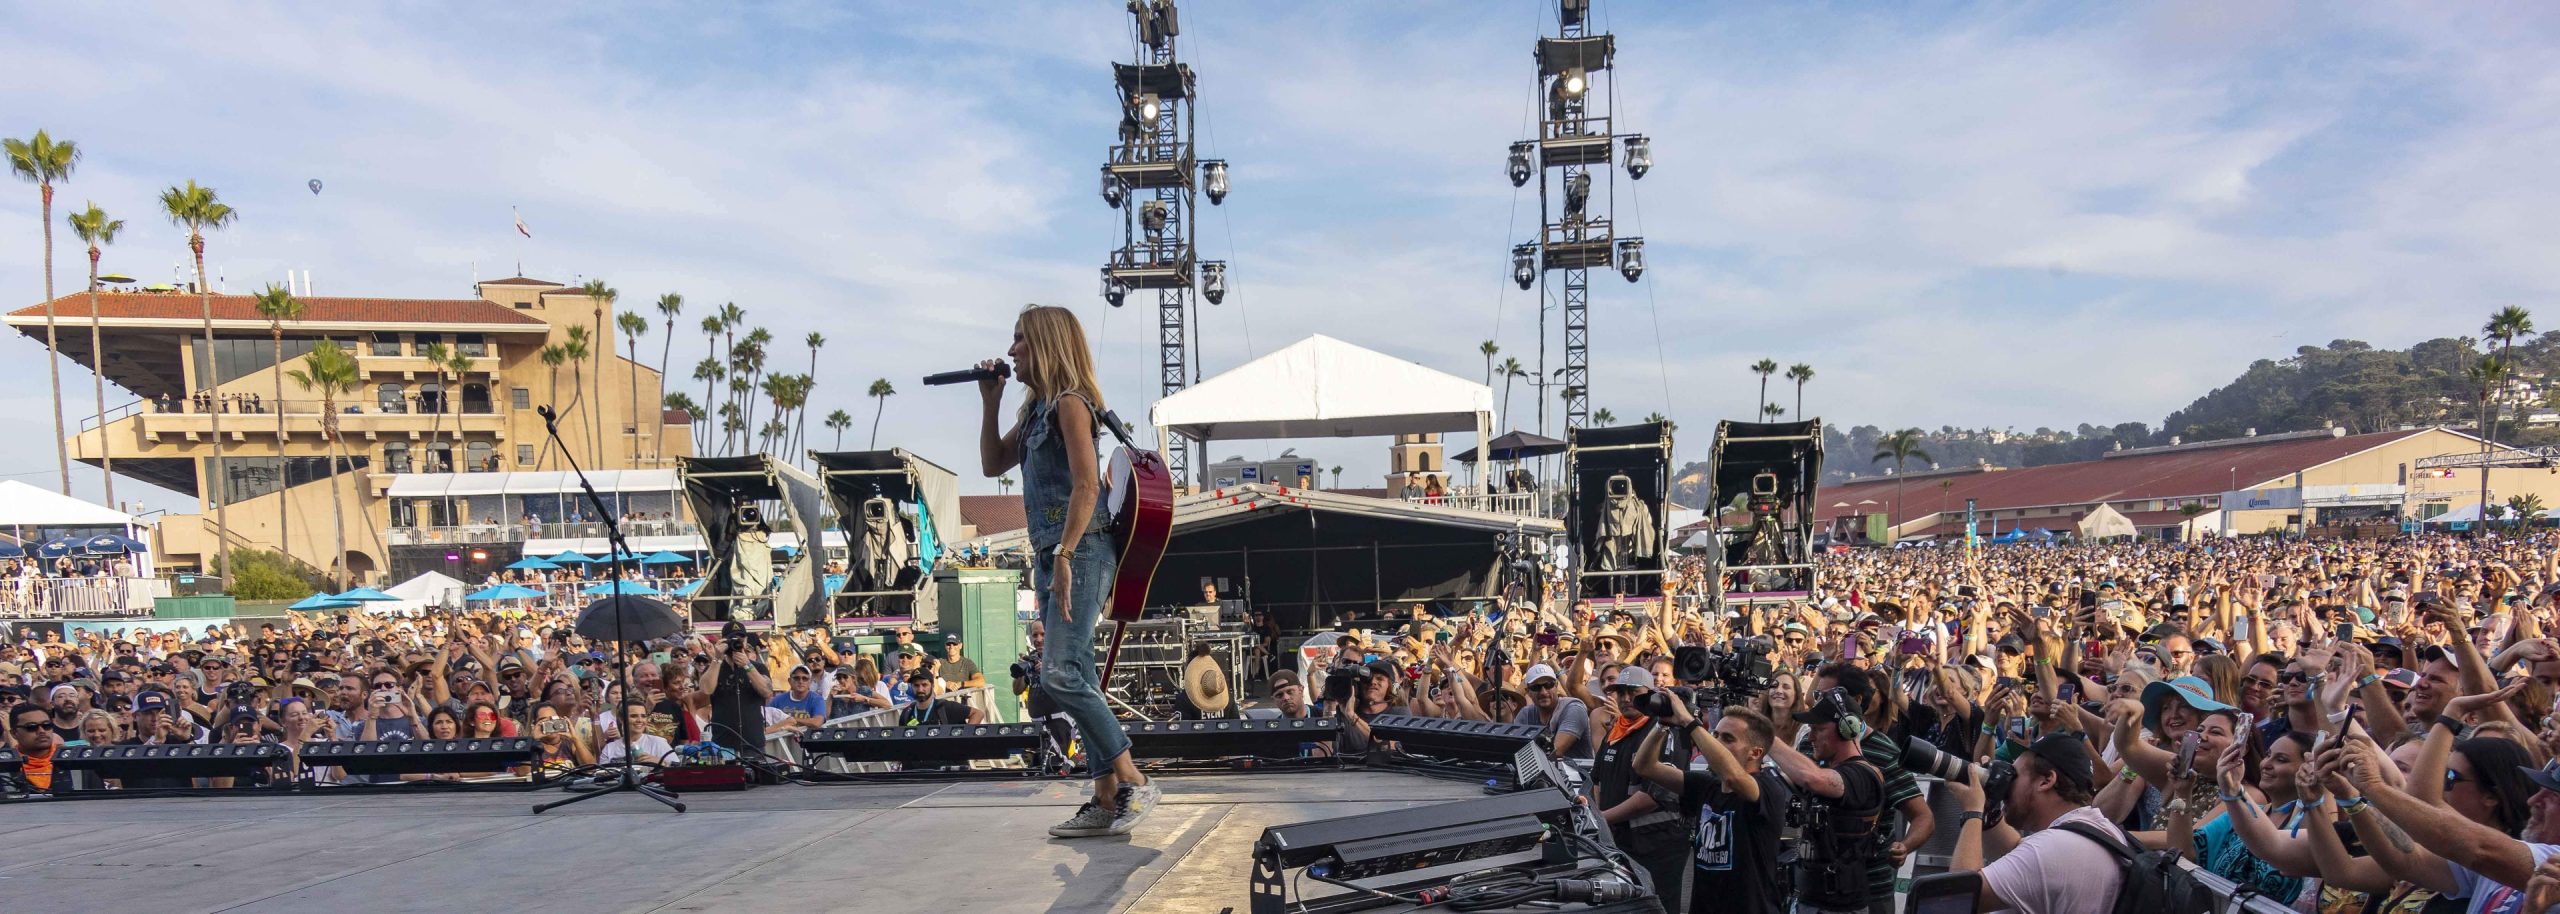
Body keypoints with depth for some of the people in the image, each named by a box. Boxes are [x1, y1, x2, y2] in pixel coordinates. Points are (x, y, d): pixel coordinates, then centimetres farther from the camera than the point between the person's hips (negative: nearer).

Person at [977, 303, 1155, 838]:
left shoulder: (1069, 403, -8)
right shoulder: (1037, 410, 19)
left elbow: (1086, 485, -18)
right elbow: (993, 464, 27)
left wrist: (1064, 555, -24)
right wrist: (990, 401, 18)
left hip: (1080, 552, -10)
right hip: (1050, 555, 10)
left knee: (1060, 674, -17)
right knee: (1078, 679, 7)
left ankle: (1134, 783, -11)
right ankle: (1108, 801, 10)